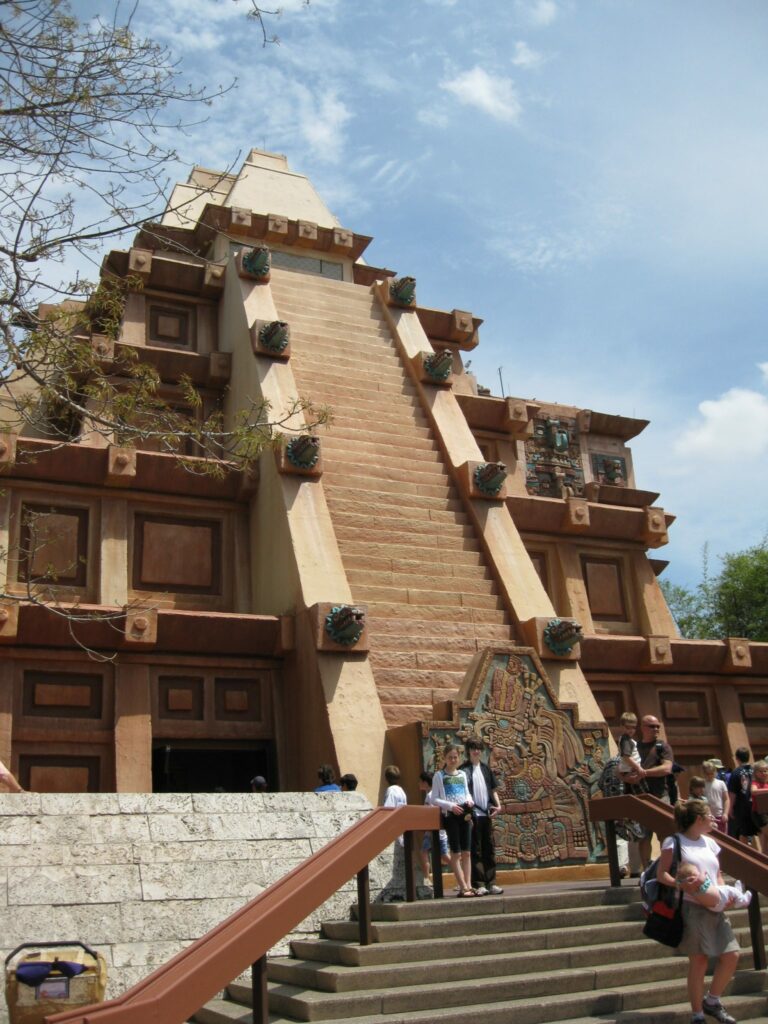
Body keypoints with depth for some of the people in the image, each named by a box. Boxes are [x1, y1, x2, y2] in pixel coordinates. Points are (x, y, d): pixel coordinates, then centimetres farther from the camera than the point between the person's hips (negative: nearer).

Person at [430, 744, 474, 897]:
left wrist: (469, 800, -5)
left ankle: (468, 885, 5)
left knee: (466, 852, 4)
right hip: (450, 815, -5)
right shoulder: (439, 775, -1)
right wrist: (450, 806, -18)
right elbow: (434, 799, -5)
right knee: (456, 853, -3)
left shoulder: (462, 774, 12)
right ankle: (463, 887, -2)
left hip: (465, 814, 5)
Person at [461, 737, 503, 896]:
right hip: (473, 815, -6)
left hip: (486, 814, 6)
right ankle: (478, 884, 2)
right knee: (475, 850, -1)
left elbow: (493, 789, 18)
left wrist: (497, 805, 3)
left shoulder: (486, 769, 13)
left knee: (489, 849, 8)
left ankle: (491, 883, 13)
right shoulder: (463, 770, -4)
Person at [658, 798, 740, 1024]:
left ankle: (712, 1001, 23)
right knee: (698, 962, -2)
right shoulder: (674, 842, -5)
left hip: (715, 908, 7)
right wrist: (681, 885, -26)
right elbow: (661, 874, -8)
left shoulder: (710, 843, 16)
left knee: (731, 955, 2)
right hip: (692, 909, -7)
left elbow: (718, 875, 21)